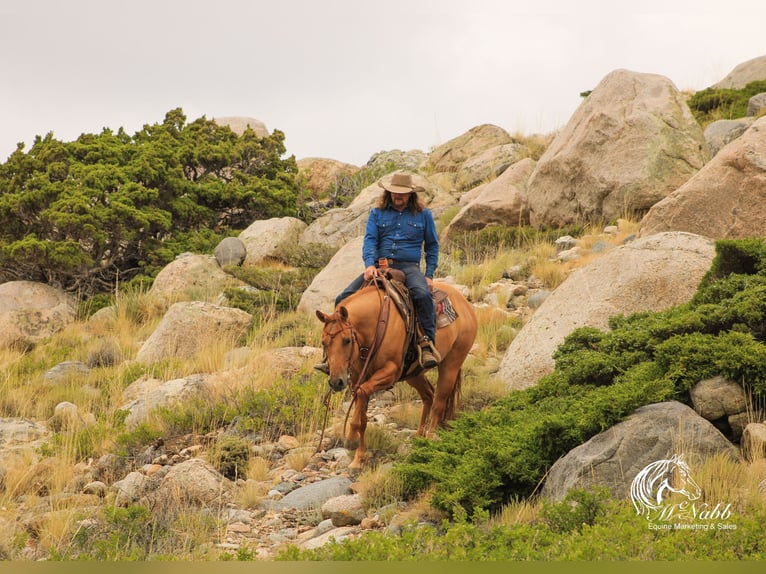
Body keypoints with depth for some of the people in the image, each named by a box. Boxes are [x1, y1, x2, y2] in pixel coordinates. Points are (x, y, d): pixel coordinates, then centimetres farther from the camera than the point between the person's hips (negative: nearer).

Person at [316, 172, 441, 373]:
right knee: (343, 299, -12)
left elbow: (432, 247, 15)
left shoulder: (423, 215, 10)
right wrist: (370, 264, -19)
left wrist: (429, 275, 3)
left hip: (409, 267, -2)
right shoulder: (377, 214, 12)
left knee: (423, 294, -37)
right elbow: (370, 240, 0)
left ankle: (428, 343, -30)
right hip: (380, 266, 2)